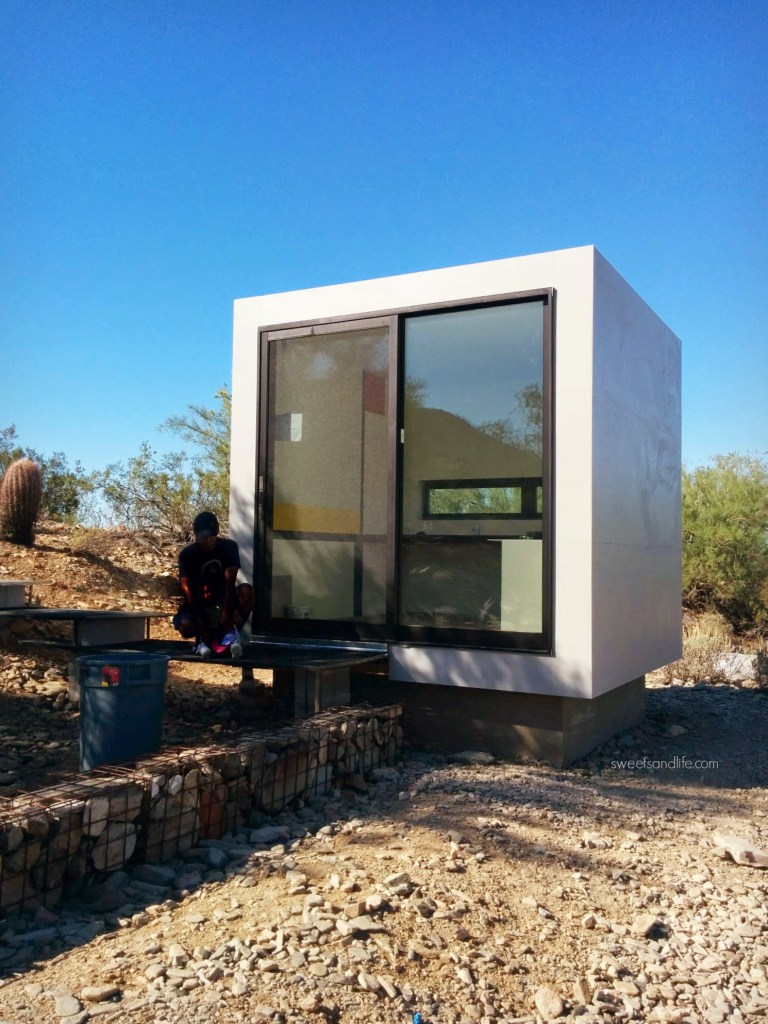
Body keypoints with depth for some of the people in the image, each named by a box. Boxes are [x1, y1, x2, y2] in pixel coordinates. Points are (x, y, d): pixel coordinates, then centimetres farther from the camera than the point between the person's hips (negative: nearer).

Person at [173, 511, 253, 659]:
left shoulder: (229, 547, -10)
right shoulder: (187, 555, -14)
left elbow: (230, 584, -21)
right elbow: (189, 591, -22)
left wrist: (226, 616, -34)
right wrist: (204, 626, -34)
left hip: (224, 602, 1)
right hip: (199, 605, -1)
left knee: (246, 591, -29)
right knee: (185, 626, -33)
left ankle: (231, 634, -21)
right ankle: (202, 638, 1)